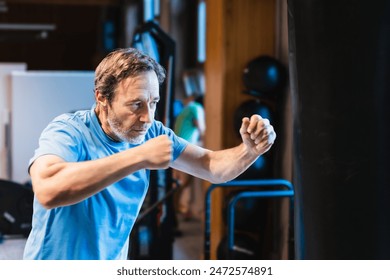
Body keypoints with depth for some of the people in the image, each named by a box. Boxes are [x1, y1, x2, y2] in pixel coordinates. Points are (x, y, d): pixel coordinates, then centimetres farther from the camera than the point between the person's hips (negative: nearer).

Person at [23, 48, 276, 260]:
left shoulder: (150, 133, -4)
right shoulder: (67, 131, -20)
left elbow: (212, 167, 2)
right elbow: (47, 190, -39)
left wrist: (250, 150, -19)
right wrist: (139, 157, -39)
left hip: (114, 260, 5)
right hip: (57, 261, -4)